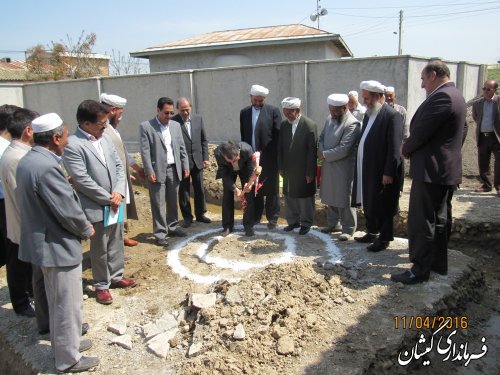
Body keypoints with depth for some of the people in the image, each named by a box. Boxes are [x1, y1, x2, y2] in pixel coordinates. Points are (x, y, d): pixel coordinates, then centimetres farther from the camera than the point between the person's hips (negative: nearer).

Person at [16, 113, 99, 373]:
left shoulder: (27, 162, 5)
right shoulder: (46, 167, -26)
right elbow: (68, 211, -23)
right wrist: (87, 229, -7)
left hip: (44, 241, 10)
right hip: (58, 246, -10)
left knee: (57, 301, 25)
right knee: (67, 305, 7)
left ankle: (64, 343, 43)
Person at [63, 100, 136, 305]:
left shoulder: (105, 138, 4)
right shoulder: (73, 145, -17)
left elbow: (118, 166, 7)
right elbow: (82, 180, -21)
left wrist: (118, 193, -7)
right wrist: (108, 198, -15)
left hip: (115, 203, 6)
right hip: (96, 207, -6)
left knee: (116, 243, 19)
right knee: (100, 249, 9)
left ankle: (116, 276, 37)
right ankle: (101, 285, 26)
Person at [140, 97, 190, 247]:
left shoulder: (176, 125, 9)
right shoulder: (146, 126, -6)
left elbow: (182, 147, 12)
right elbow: (145, 151, -10)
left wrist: (185, 166, 7)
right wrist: (149, 171, -15)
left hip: (174, 169, 5)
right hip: (157, 171, -5)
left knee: (173, 202, 14)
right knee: (158, 204, 0)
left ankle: (172, 228, 29)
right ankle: (160, 234, 8)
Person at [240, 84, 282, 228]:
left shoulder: (273, 111, -3)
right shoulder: (244, 112, 9)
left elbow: (278, 134, -6)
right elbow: (242, 135, 12)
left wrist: (277, 155, -11)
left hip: (269, 157, -4)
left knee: (271, 189, 6)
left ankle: (272, 218, 17)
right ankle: (256, 216, 25)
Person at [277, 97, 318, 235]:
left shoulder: (310, 125, -13)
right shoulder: (284, 125, 2)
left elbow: (312, 150, -14)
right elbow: (280, 148, 7)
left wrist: (310, 172, -14)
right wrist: (281, 167, 4)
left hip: (303, 171, -5)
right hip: (288, 170, 5)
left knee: (305, 197, 8)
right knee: (289, 196, 13)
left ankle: (306, 223, 23)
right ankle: (293, 221, 28)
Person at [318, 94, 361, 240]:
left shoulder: (352, 124, -18)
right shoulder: (330, 119, 8)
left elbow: (344, 149, -23)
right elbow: (322, 138, 13)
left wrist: (325, 155, -15)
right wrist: (321, 152, -7)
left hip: (343, 168, -7)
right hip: (328, 165, 8)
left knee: (344, 198, 1)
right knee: (330, 197, 17)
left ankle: (348, 229, 14)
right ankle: (331, 224, 32)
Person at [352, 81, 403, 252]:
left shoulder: (392, 116, -14)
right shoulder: (369, 114, 11)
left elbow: (394, 148, -18)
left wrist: (388, 173, -19)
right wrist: (359, 166, 11)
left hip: (381, 171, -8)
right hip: (366, 170, 8)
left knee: (382, 207, 4)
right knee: (368, 204, 18)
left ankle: (384, 239, 18)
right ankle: (371, 233, 33)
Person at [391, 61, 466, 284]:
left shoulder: (441, 97, -18)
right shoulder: (454, 95, 15)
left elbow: (421, 132, -21)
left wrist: (405, 150, -1)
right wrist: (411, 149, 8)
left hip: (431, 170, -11)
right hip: (446, 169, 11)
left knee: (422, 222, -4)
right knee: (440, 219, 17)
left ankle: (420, 270, 3)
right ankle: (439, 263, 29)